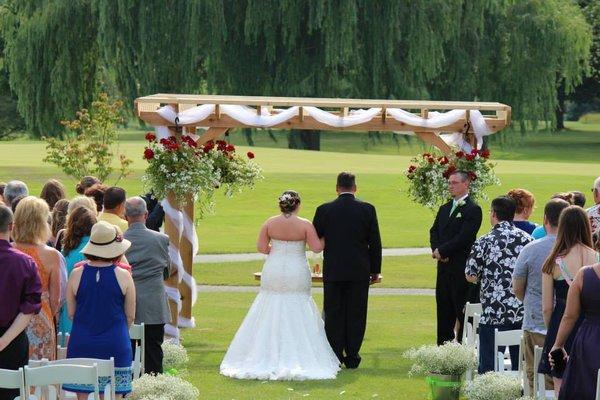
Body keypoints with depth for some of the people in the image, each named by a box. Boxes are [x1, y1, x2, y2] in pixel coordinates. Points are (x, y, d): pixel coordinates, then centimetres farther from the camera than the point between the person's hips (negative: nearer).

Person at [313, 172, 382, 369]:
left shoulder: (324, 210, -4)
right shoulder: (367, 209, -3)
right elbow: (375, 242, 0)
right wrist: (375, 270, 9)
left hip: (333, 271, 0)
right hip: (359, 271, 0)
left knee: (334, 315, 6)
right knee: (356, 315, 6)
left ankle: (335, 357, 5)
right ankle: (352, 357, 6)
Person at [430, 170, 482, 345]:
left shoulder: (473, 209, -8)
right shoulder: (444, 209, 18)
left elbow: (463, 238, -17)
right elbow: (434, 232, 12)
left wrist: (442, 251, -14)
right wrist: (437, 250, -7)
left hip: (462, 269, -8)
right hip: (444, 268, 8)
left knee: (463, 312, -5)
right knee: (444, 312, 11)